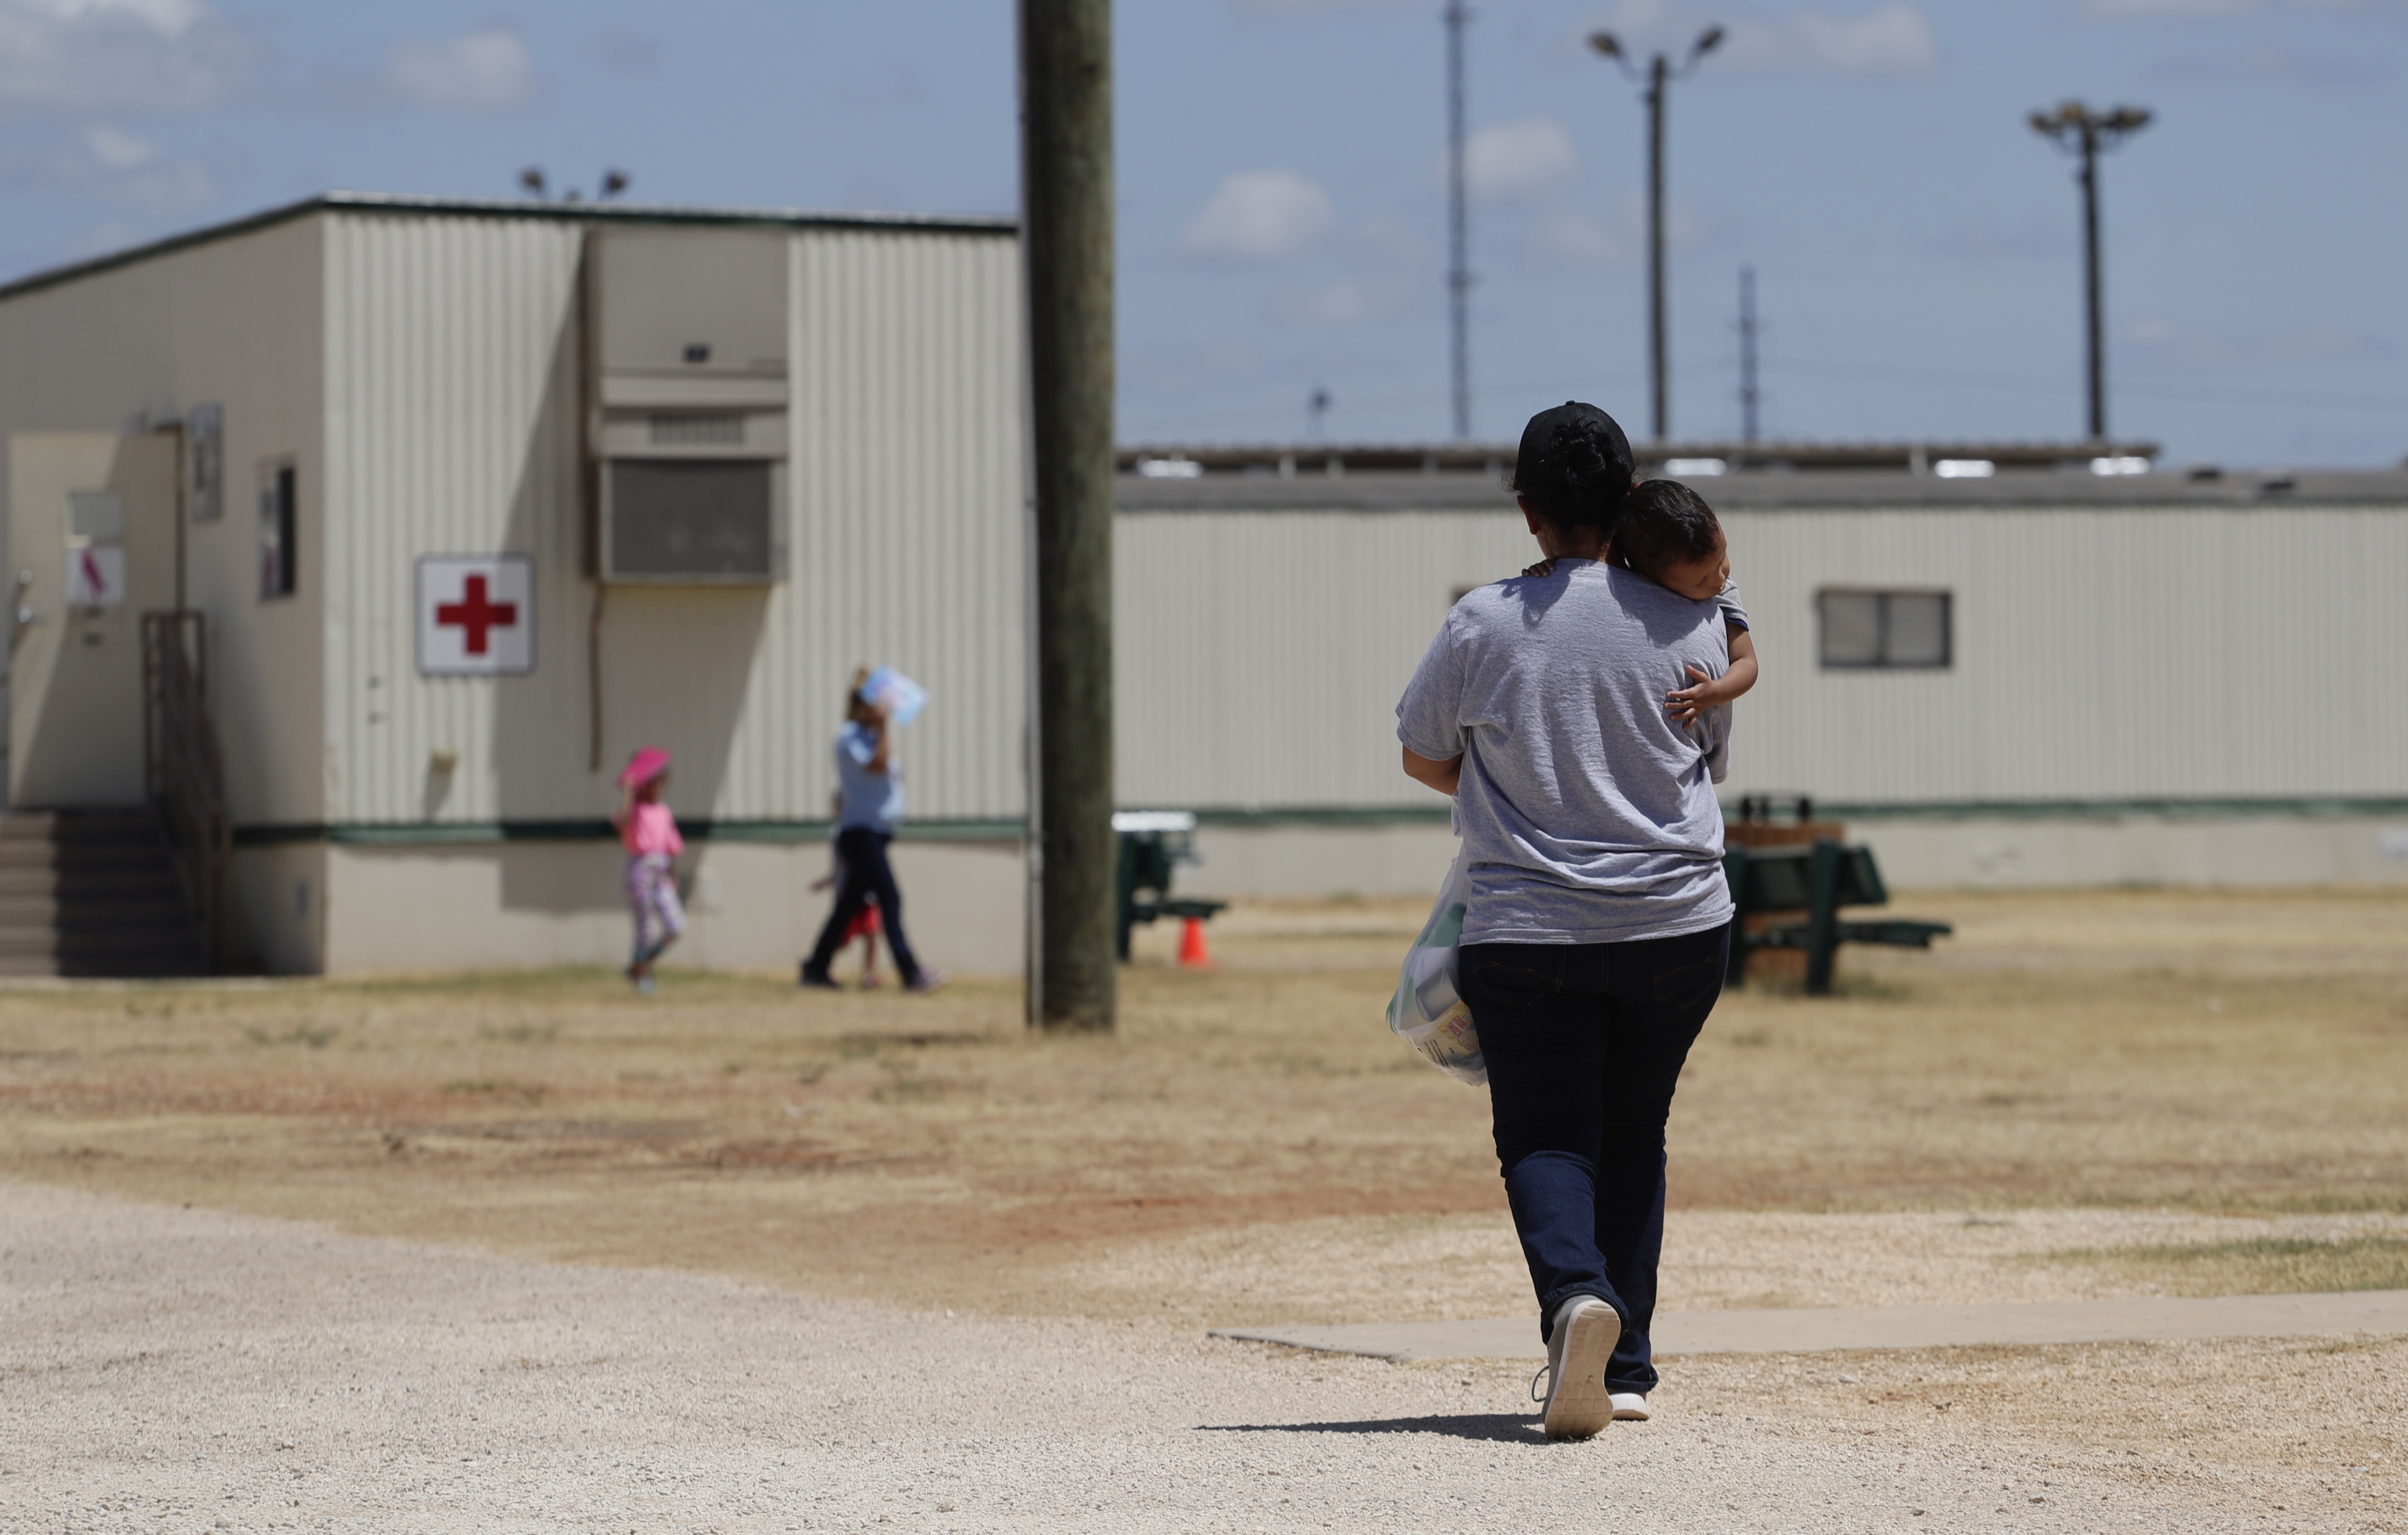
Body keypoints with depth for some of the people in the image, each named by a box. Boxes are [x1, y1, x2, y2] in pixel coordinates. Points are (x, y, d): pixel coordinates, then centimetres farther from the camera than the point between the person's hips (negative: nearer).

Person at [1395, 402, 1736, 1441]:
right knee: (1632, 1139, 16)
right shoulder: (1692, 625, -2)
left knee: (1544, 1143, 2)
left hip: (1527, 927, -2)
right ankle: (1624, 1368, 14)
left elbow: (1422, 756, 9)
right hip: (1678, 925, 2)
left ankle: (1576, 1291, -28)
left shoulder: (1482, 624, -6)